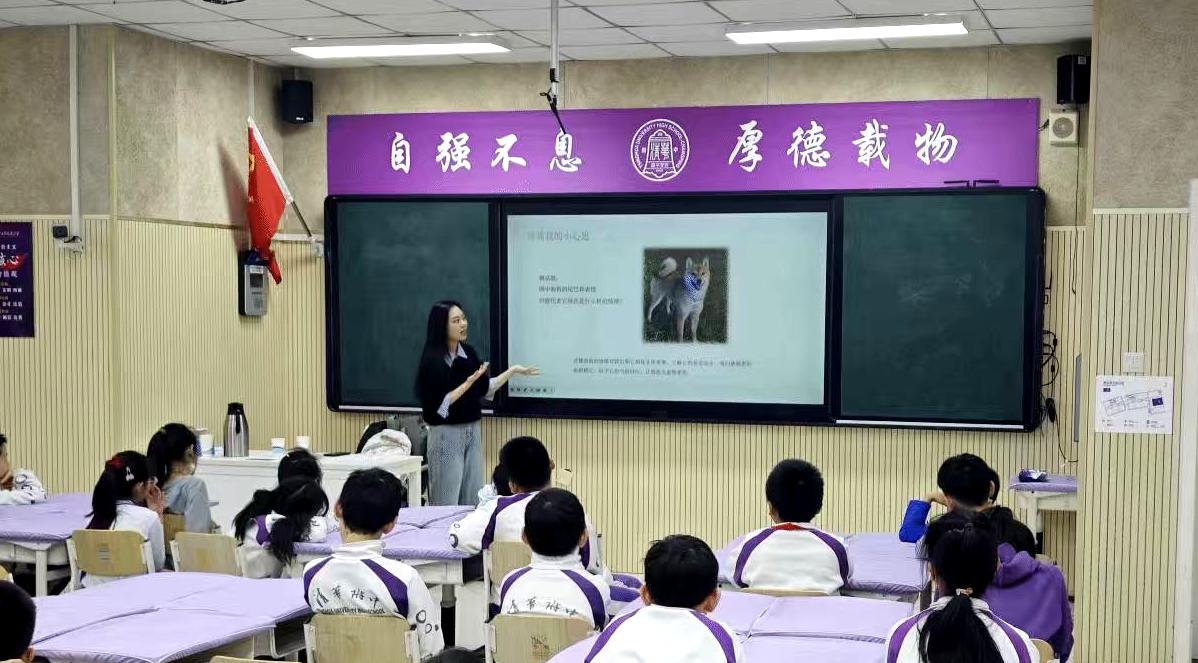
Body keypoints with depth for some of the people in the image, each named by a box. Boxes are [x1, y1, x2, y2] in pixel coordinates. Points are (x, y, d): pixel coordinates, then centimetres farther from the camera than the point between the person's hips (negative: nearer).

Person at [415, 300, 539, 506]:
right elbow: (440, 406, -19)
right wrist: (469, 382, -21)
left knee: (473, 501, 10)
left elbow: (486, 389, 16)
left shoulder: (469, 353, 4)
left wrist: (514, 371, 12)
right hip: (446, 434, -7)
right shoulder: (433, 360, -15)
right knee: (447, 503, 0)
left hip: (472, 431, 7)